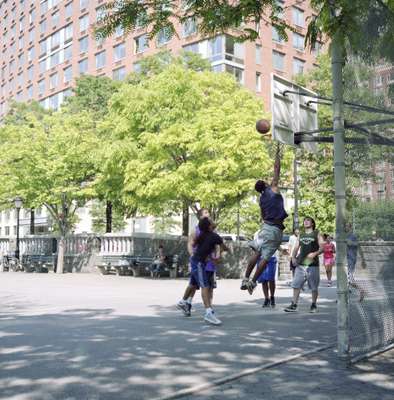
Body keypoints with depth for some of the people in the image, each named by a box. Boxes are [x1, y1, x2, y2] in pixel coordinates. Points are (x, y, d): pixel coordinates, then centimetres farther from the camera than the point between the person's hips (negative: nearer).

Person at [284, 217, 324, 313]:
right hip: (300, 264, 3)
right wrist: (293, 257, 0)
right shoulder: (301, 235, 17)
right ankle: (294, 305, 0)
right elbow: (296, 248, 17)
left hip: (313, 264, -3)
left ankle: (314, 305, 18)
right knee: (296, 285, -3)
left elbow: (322, 248, -3)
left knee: (314, 287, 4)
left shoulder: (317, 234, 5)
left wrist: (315, 253, -21)